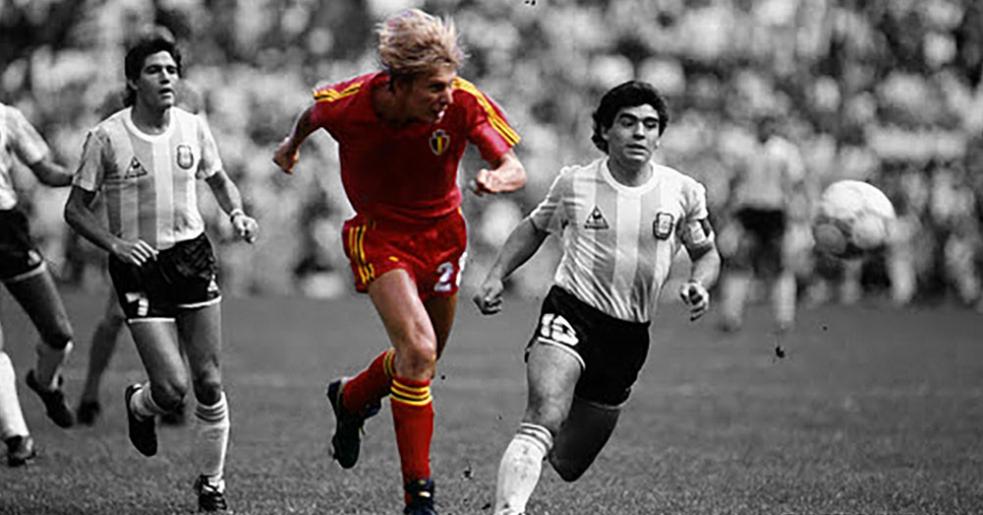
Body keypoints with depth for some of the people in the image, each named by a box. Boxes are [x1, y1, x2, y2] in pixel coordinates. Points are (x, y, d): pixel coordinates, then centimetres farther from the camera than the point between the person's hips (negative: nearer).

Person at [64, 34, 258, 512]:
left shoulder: (193, 127, 1)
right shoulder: (106, 138, -10)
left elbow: (219, 180, 19)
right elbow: (76, 208, -3)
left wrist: (236, 213, -2)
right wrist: (115, 244, -19)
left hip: (193, 258, 3)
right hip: (139, 268, -3)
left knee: (208, 383, 0)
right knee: (172, 388, -11)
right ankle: (139, 406, 27)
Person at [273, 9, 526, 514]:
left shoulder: (464, 104, -23)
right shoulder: (347, 103, -24)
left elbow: (515, 168, -23)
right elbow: (313, 112, 1)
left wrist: (496, 179, -47)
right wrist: (292, 144, 22)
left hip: (441, 233, 3)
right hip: (378, 232, -3)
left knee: (422, 359, 17)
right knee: (418, 350, -23)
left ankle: (350, 399, 51)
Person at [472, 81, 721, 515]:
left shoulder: (684, 193, 0)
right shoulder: (574, 183, -2)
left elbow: (706, 253, 14)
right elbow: (535, 228, 16)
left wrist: (699, 285, -8)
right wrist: (496, 277, 4)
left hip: (629, 337, 3)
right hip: (569, 315, -3)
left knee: (569, 464, 12)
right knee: (544, 420, -31)